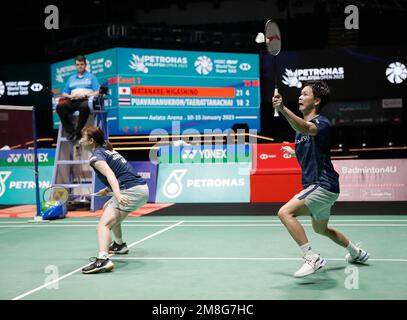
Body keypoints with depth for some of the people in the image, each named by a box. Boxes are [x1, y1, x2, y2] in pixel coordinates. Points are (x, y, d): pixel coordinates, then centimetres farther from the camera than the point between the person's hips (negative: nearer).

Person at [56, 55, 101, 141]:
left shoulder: (91, 77, 16)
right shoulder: (71, 78, 26)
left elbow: (97, 92, 3)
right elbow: (64, 94, 20)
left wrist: (85, 95, -11)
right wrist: (70, 96, -3)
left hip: (86, 100, -4)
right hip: (73, 101, 4)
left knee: (85, 107, -41)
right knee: (60, 106, -28)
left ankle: (78, 132, -31)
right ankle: (70, 131, -27)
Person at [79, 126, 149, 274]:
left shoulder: (96, 156, -6)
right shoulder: (109, 151, 21)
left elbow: (110, 175, -23)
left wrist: (117, 195, -36)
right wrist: (108, 190, 23)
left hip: (131, 191, -10)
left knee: (103, 225, -18)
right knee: (108, 208, 33)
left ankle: (103, 259, -39)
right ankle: (119, 245, 45)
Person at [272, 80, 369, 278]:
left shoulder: (321, 123, -16)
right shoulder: (302, 125, 12)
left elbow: (306, 129, -43)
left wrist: (282, 109, -55)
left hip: (323, 185, -11)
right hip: (313, 185, 11)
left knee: (285, 212, -25)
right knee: (321, 229, 28)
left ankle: (311, 258, -22)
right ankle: (357, 253, 50)